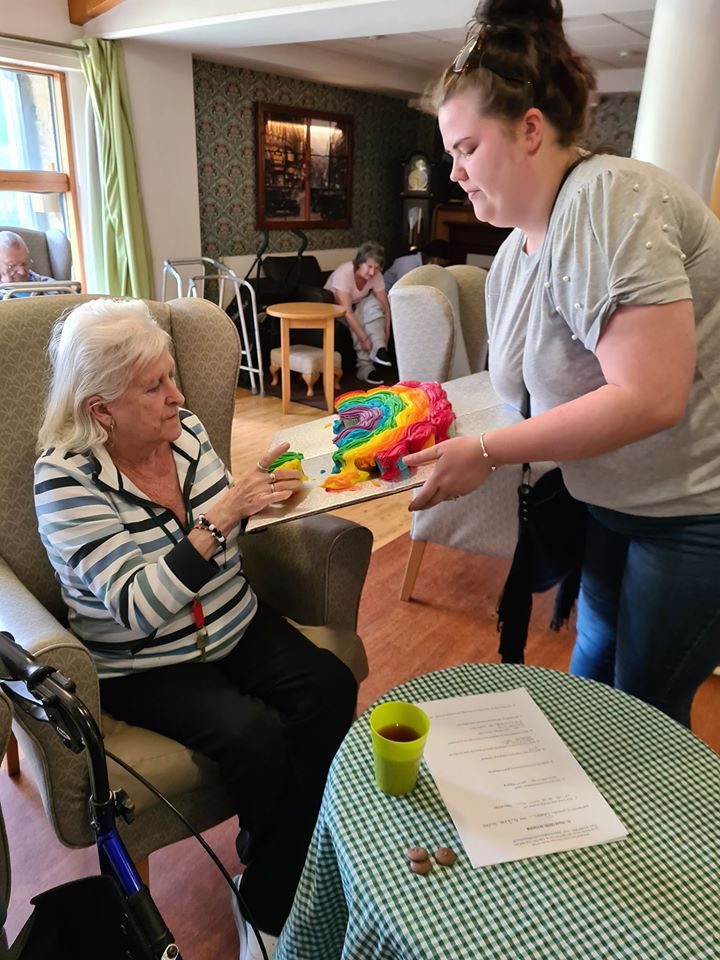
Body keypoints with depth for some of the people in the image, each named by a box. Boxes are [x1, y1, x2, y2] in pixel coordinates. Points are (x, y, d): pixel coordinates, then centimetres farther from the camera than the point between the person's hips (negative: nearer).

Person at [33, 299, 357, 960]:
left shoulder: (186, 430, -1)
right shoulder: (67, 478, -17)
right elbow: (140, 607, -25)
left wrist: (254, 491, -9)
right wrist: (219, 518, -31)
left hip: (235, 628, 6)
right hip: (143, 667, -5)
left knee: (331, 688, -17)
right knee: (255, 737, -26)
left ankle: (272, 896, 3)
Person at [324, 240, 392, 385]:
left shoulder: (376, 275, -16)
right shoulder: (344, 273, -32)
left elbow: (384, 306, -14)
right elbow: (347, 312, -36)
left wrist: (386, 334, -24)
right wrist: (364, 338, -39)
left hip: (357, 306, 5)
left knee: (373, 304, -27)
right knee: (358, 318, -33)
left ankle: (378, 349, -29)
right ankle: (365, 366, -28)